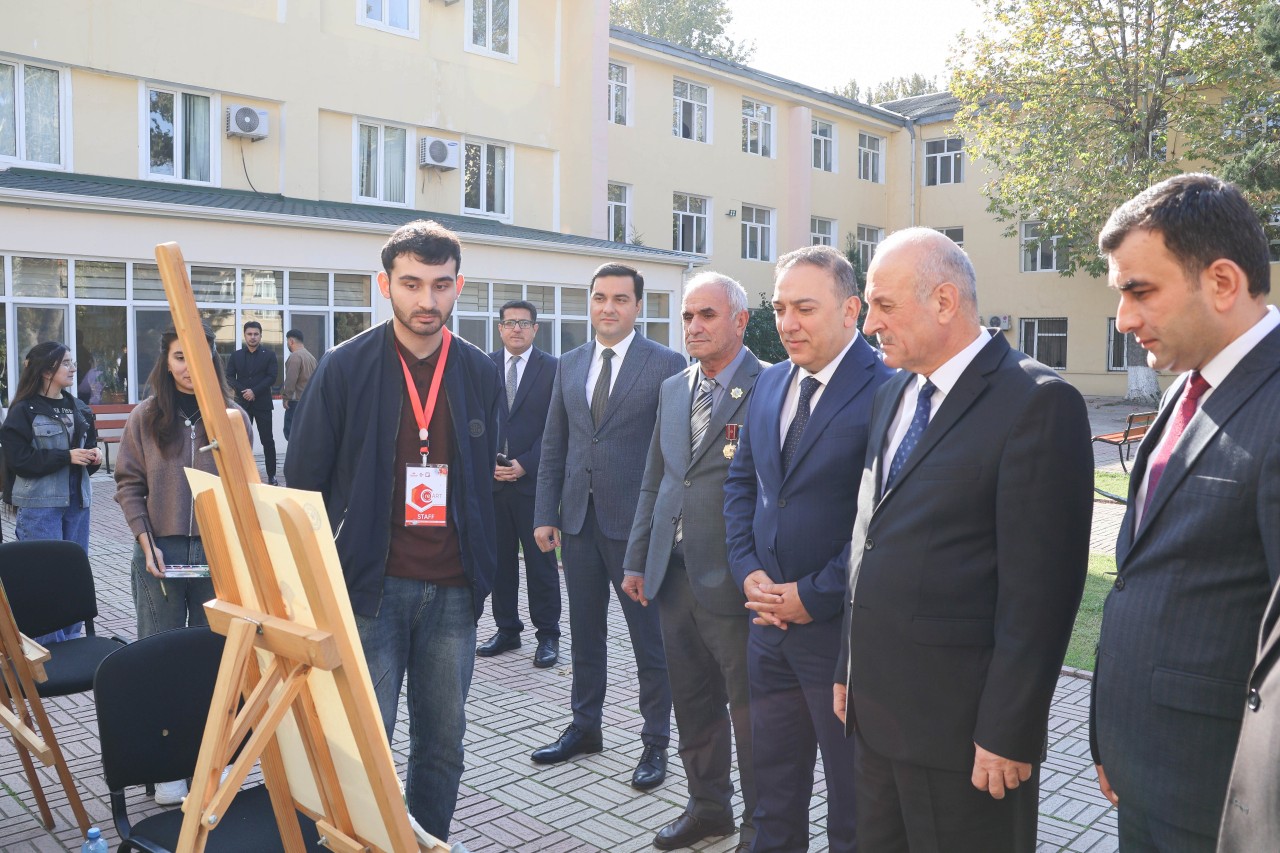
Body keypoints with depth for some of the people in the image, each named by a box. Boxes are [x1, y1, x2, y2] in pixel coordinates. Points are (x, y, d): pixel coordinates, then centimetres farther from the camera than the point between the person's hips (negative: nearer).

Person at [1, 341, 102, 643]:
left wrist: (93, 457, 0)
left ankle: (72, 639, 21)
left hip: (77, 500, 6)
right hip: (39, 504, -6)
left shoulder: (78, 407, 11)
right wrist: (66, 456, -18)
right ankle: (49, 646, 6)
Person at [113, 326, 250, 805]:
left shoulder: (233, 416, 0)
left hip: (218, 554, 0)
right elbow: (129, 485, 3)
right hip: (160, 553, 0)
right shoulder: (145, 417, 0)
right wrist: (145, 541, -7)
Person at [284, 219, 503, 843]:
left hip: (453, 591, 3)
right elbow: (304, 479, -1)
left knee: (443, 744, 13)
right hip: (370, 585, -3)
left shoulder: (481, 374, 5)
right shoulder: (345, 367, -4)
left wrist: (482, 569, 8)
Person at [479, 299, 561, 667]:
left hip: (534, 481, -3)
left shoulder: (553, 368, 0)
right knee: (500, 560, 10)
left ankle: (548, 635, 12)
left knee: (541, 561, 2)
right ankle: (507, 629, 22)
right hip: (492, 481, 3)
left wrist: (525, 465, -11)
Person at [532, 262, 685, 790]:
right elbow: (553, 445, 12)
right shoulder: (569, 365, 10)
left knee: (650, 640, 7)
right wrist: (545, 514, 6)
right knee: (585, 633, 18)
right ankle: (585, 727, 35)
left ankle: (655, 742, 23)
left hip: (637, 523, -5)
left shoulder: (666, 365, -6)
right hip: (579, 520, 5)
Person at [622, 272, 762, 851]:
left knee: (748, 706, 7)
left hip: (730, 580, -6)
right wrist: (636, 560, 13)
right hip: (673, 575, 7)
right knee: (693, 700, 18)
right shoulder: (672, 389, 12)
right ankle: (707, 806, 37)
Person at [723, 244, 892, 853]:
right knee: (774, 790, 21)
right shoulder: (770, 383, 8)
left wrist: (815, 596, -15)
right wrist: (748, 570, 0)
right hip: (769, 620, 6)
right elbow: (741, 481, 13)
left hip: (840, 629, -6)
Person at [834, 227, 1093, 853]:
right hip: (875, 711, 7)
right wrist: (850, 670, 14)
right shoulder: (892, 396, 11)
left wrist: (1007, 732, -16)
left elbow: (1040, 586, -17)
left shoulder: (1037, 402, -14)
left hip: (962, 727, -7)